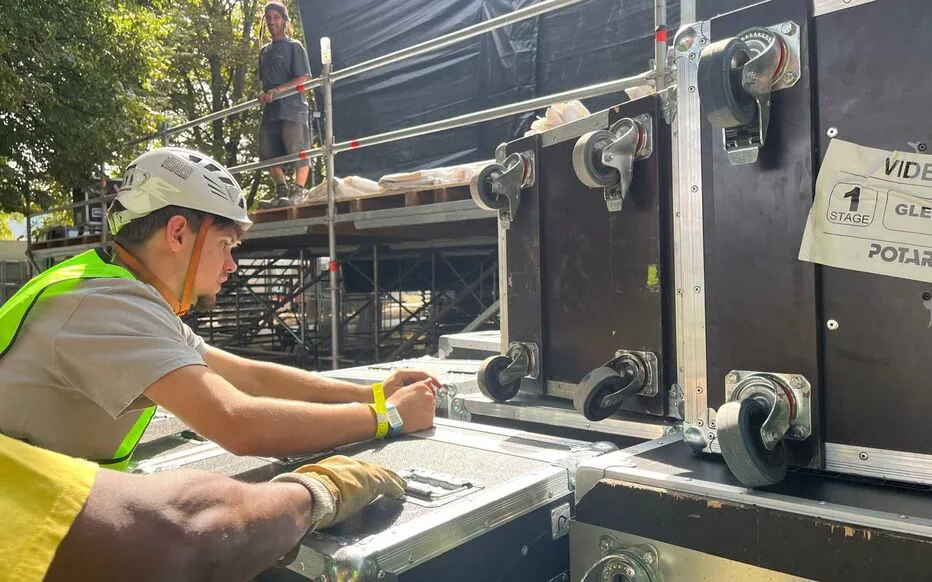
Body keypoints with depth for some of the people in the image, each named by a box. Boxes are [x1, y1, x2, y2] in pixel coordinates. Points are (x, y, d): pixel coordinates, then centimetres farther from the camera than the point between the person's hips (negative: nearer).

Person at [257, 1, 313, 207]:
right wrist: (264, 95, 2)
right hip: (270, 110, 7)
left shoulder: (294, 46, 2)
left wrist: (278, 90, -16)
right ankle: (282, 191, 14)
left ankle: (298, 191, -2)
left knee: (298, 151, -8)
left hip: (292, 107, -7)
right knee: (269, 153, 4)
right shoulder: (265, 51, 22)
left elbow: (304, 79, -8)